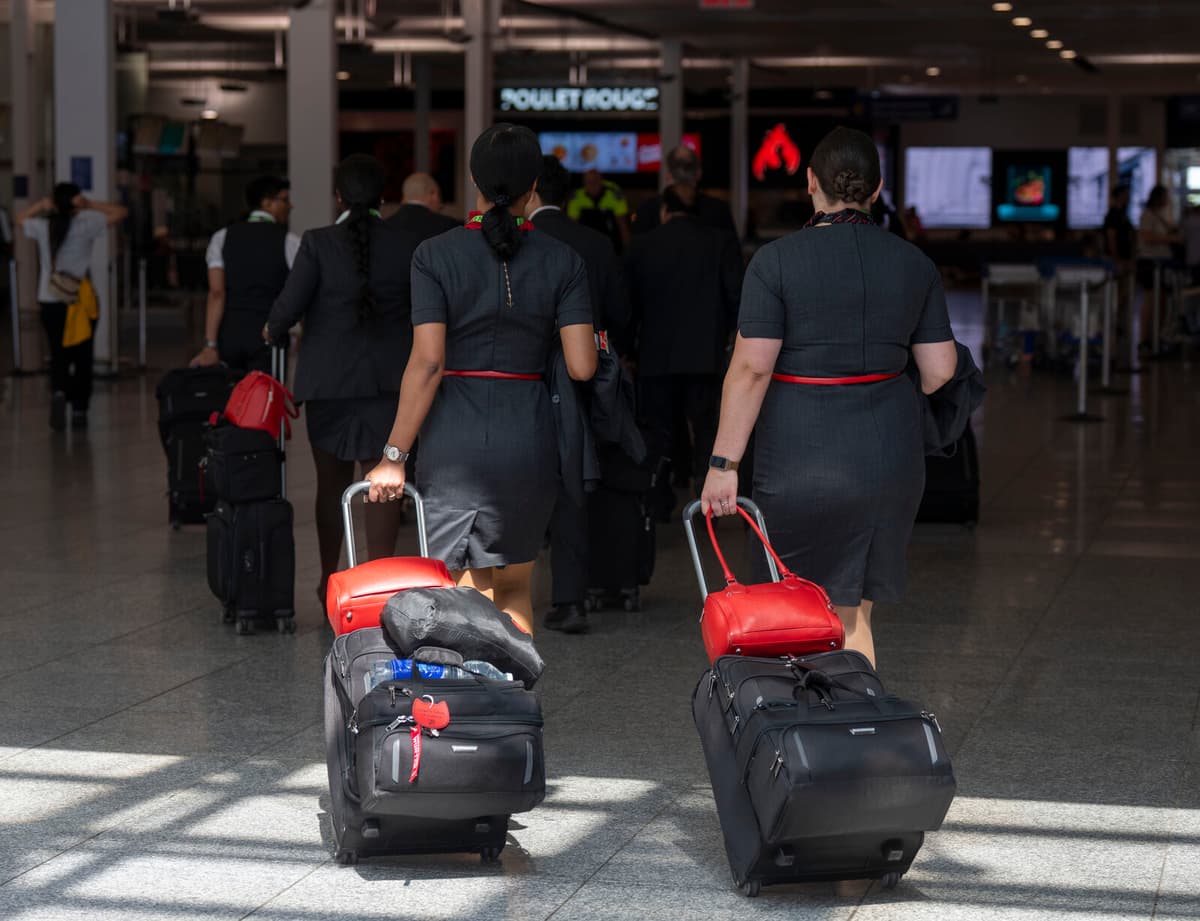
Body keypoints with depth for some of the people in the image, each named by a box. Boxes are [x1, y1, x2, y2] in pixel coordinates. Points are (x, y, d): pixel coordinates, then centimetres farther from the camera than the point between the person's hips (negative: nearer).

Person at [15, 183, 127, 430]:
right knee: (82, 357, 8)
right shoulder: (85, 225, -7)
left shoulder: (42, 227, 0)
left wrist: (42, 205, 8)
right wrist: (89, 205, -4)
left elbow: (20, 219, 22)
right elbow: (121, 212, -1)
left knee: (58, 354, 11)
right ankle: (79, 410, 8)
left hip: (50, 302, 2)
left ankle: (58, 391, -17)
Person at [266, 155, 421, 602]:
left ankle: (329, 582, 27)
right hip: (388, 379, 0)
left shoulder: (319, 243, -9)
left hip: (329, 377, 0)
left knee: (332, 483, 14)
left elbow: (289, 307, -10)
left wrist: (273, 331, 11)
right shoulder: (407, 245, -3)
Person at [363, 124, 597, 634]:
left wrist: (395, 455, -7)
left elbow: (426, 363, -11)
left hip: (453, 439, -2)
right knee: (514, 588, 18)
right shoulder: (562, 260, 0)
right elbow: (581, 367, -5)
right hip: (527, 439, 2)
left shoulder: (436, 254, -4)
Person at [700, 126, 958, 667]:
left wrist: (724, 463, -9)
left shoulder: (776, 261, -8)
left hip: (801, 458, -4)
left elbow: (751, 368, -13)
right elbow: (940, 371, 5)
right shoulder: (914, 263, 4)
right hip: (889, 457, 4)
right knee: (853, 611, 13)